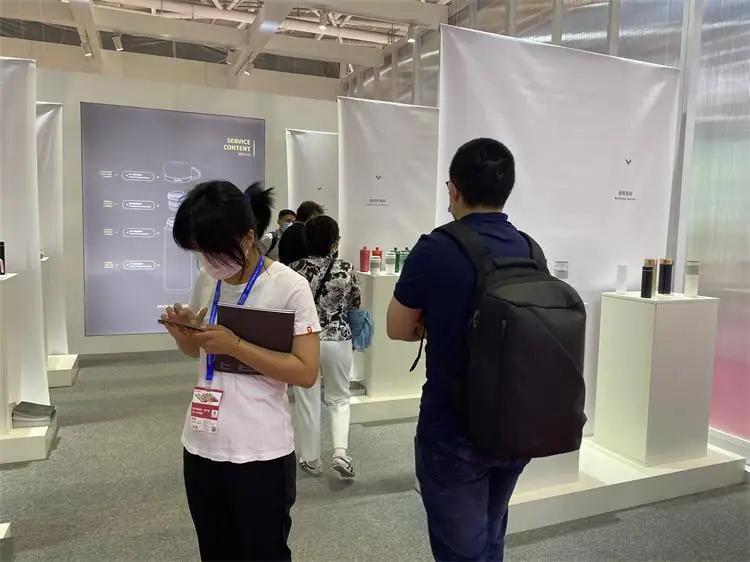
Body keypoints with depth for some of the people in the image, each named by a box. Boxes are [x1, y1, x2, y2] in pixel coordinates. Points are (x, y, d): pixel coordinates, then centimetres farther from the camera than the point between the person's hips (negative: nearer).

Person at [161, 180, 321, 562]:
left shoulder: (289, 287, -15)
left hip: (260, 454, -6)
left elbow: (306, 372, -18)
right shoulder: (206, 281, 3)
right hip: (200, 446, 6)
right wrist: (184, 332, -6)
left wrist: (235, 346, -24)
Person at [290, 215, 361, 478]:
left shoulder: (296, 268, -7)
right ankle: (340, 452, 1)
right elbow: (356, 305, 6)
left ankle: (311, 459, 22)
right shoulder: (346, 269, -7)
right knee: (339, 399, 17)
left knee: (307, 401, 12)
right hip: (338, 341, 0)